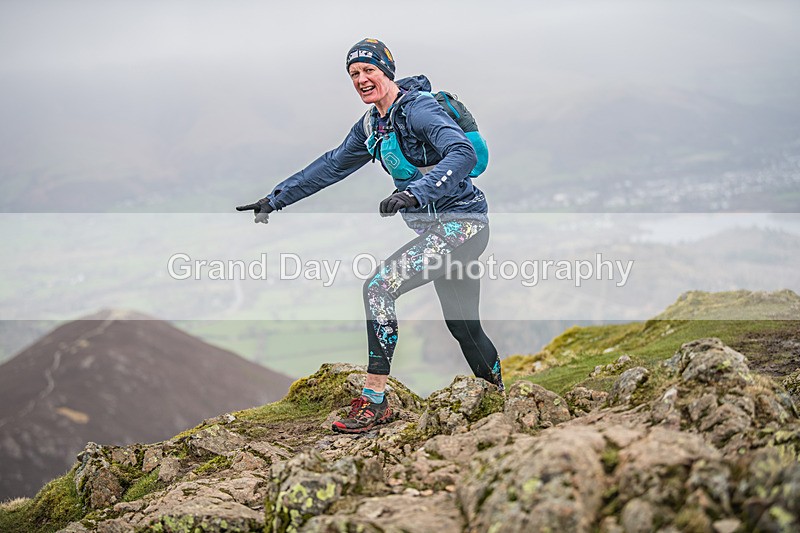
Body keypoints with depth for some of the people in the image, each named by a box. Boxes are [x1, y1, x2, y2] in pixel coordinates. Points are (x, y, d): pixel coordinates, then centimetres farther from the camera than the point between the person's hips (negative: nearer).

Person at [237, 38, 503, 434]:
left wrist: (414, 193, -44)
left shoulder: (419, 109, -17)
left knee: (378, 287, -19)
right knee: (464, 328, 15)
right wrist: (275, 199, 19)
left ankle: (374, 402, -15)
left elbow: (463, 154, -32)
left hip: (461, 223, -9)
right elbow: (332, 166, 20)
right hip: (435, 227, 9)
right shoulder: (371, 126, 10)